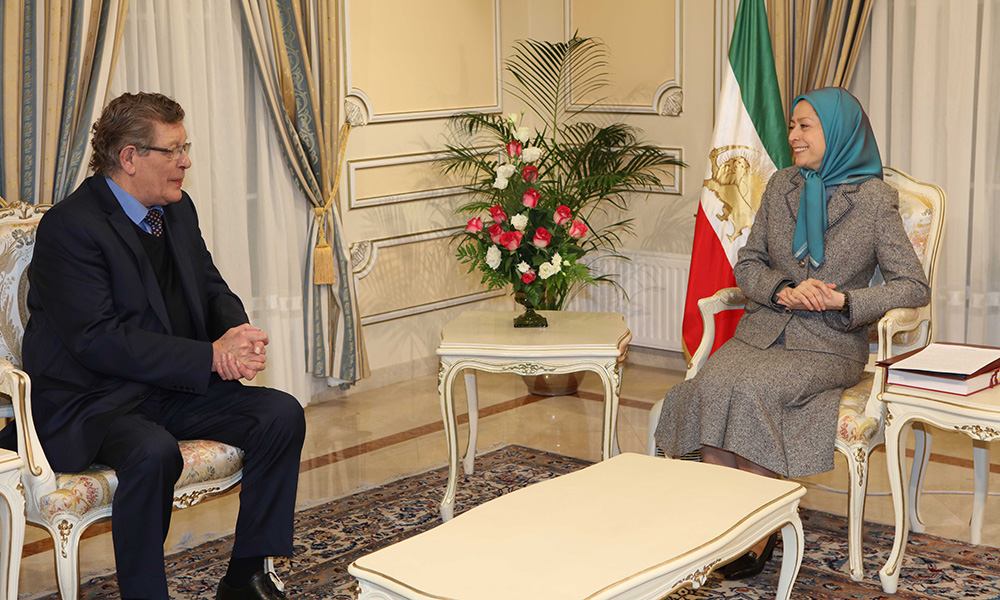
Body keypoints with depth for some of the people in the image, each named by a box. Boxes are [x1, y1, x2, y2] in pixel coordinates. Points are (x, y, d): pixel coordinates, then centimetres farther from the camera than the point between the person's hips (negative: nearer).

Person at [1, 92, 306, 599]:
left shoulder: (177, 210, 9)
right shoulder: (70, 226, -16)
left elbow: (213, 290, 15)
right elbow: (98, 340, -23)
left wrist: (237, 333, -11)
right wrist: (212, 357, -26)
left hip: (171, 389, 8)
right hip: (87, 401, -8)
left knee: (282, 415, -9)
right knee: (153, 452, -37)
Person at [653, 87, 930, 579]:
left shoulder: (875, 200, -3)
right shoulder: (781, 187, 11)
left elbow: (914, 287, -5)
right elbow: (747, 265, 12)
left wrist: (843, 300, -18)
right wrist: (784, 291, -9)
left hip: (829, 345, -4)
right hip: (763, 330, 4)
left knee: (752, 390, -31)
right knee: (712, 384, -27)